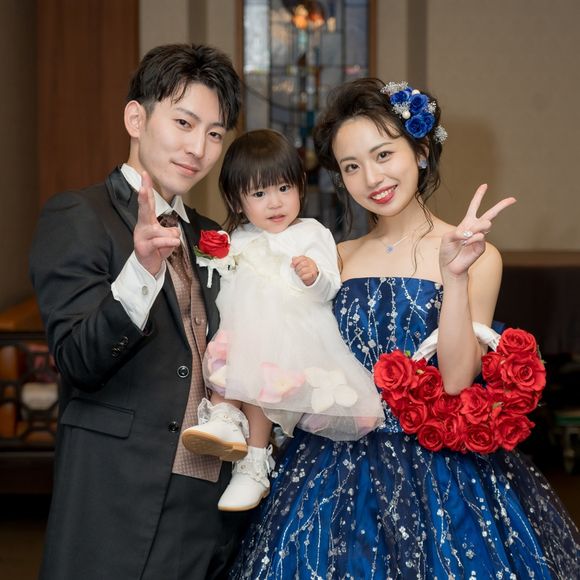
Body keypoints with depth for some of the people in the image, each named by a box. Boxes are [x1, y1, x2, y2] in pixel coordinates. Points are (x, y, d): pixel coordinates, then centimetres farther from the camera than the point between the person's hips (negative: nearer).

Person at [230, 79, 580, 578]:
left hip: (439, 473, -3)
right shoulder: (337, 259, 8)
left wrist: (453, 274, -21)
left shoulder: (477, 256, -4)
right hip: (337, 469, 3)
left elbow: (455, 379, -13)